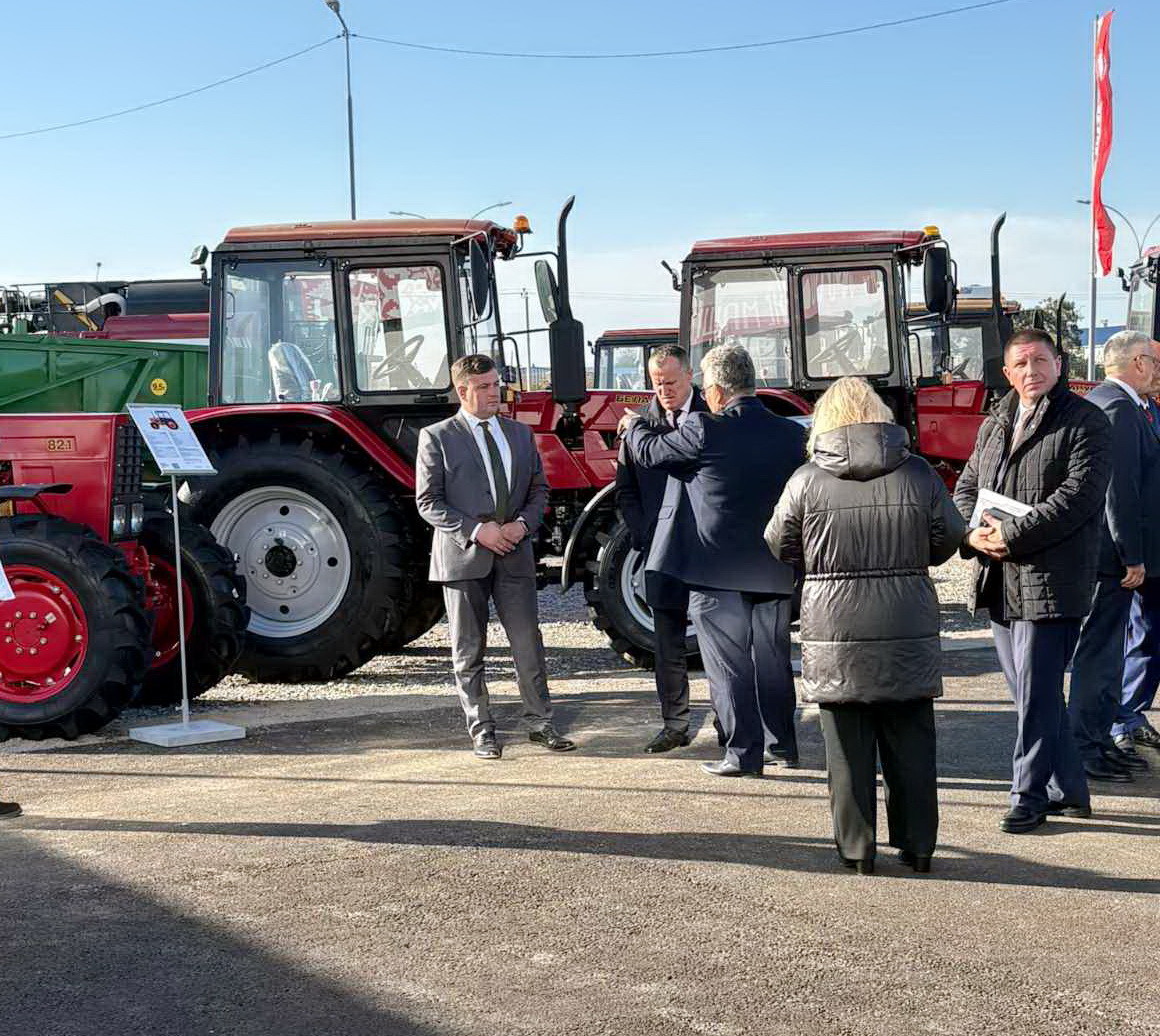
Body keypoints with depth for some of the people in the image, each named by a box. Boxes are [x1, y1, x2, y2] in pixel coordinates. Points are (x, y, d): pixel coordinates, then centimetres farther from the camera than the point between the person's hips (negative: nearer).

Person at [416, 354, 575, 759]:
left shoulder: (520, 433, 12)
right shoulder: (437, 437, -2)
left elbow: (539, 489, 16)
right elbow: (428, 502, -5)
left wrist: (524, 523, -4)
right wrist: (475, 529, -15)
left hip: (513, 555, 3)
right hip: (463, 557, -3)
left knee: (528, 642, 3)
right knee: (469, 650, 4)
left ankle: (539, 722, 14)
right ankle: (481, 730, 14)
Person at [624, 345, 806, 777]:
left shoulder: (705, 431, -15)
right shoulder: (791, 433, 0)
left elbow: (649, 452, -1)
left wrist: (635, 425, 19)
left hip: (717, 568, -5)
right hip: (774, 570, 5)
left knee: (728, 664, 3)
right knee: (773, 660, 17)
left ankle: (744, 753, 5)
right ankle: (784, 744, 26)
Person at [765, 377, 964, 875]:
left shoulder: (807, 480, -6)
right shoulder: (918, 474, -3)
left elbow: (779, 547, 4)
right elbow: (949, 540, 4)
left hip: (835, 631, -1)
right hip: (909, 630, 1)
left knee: (848, 747, 8)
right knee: (910, 743, 13)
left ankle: (857, 848, 13)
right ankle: (918, 846, 20)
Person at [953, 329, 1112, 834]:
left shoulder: (1086, 423, -5)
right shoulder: (994, 424, 17)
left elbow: (1077, 495, -16)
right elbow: (966, 486, 16)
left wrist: (1012, 535, -19)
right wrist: (973, 533, -5)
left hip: (1050, 581, -7)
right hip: (998, 582, 7)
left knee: (1036, 693, -3)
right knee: (1031, 691, 13)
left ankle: (1029, 795, 8)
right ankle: (1068, 788, 25)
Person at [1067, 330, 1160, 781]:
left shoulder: (1095, 401, 15)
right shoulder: (1120, 408, -18)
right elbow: (1120, 490, -23)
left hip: (1103, 551, 10)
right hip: (1112, 554, -10)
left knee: (1107, 647, 17)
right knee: (1099, 650, -4)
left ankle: (1100, 737, 26)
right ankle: (1084, 749, 3)